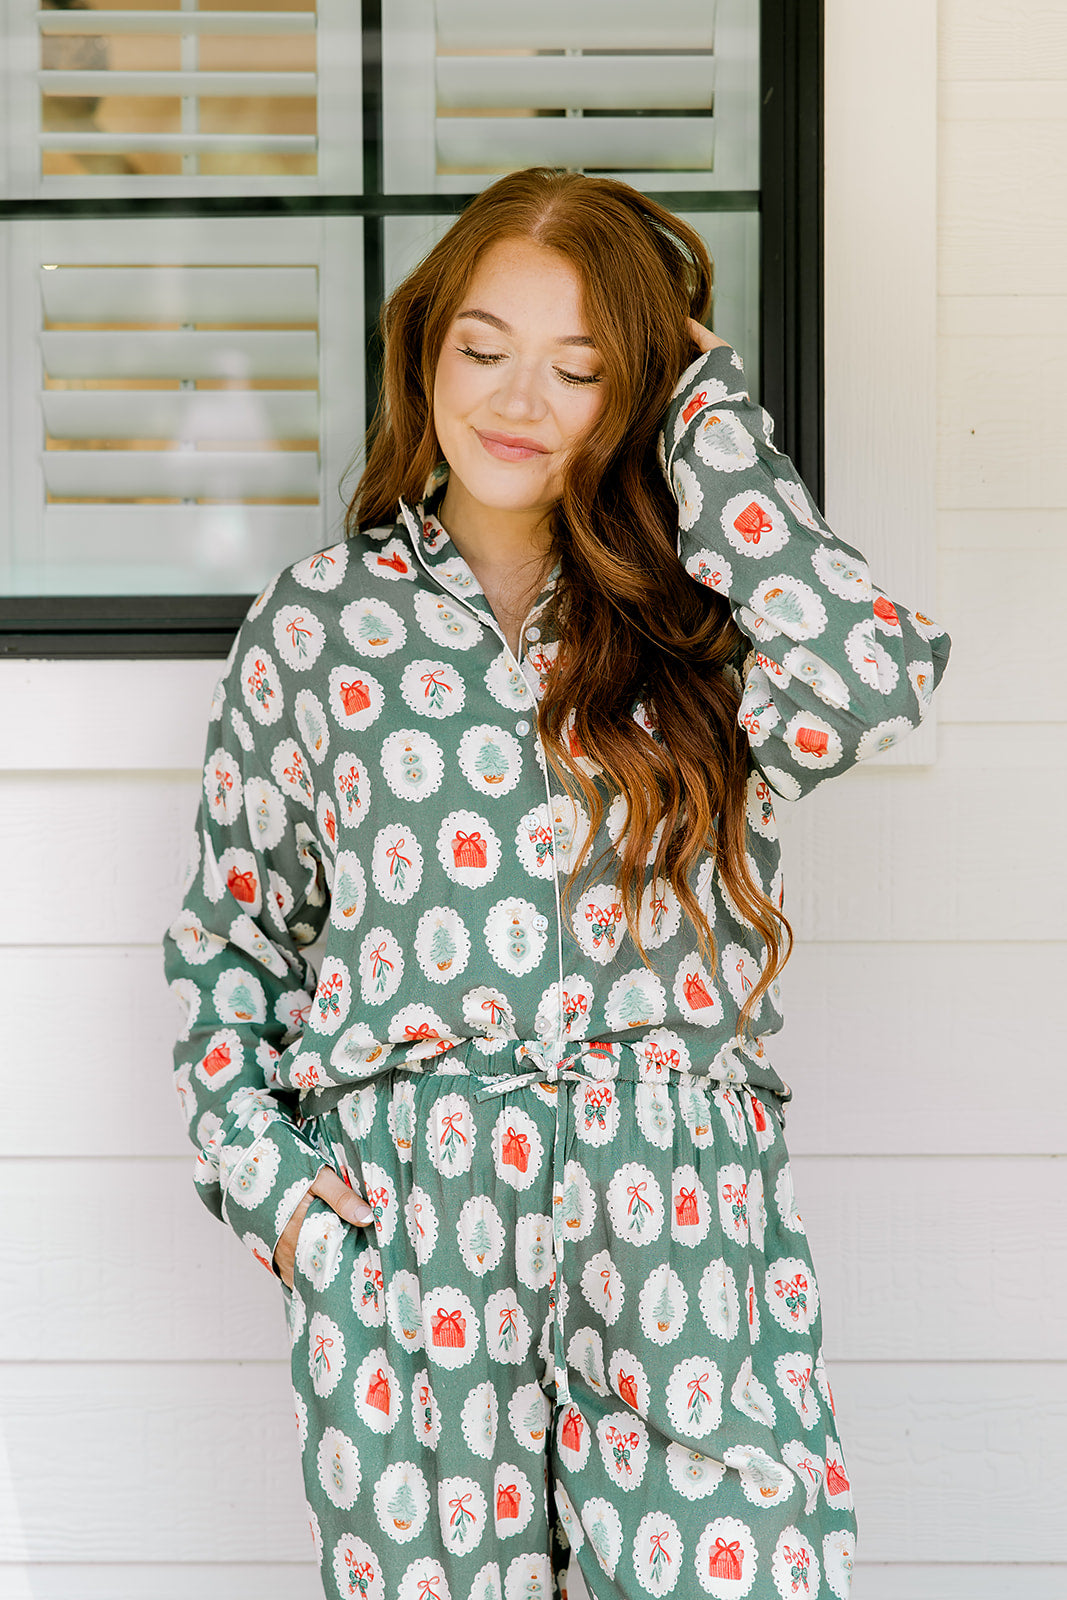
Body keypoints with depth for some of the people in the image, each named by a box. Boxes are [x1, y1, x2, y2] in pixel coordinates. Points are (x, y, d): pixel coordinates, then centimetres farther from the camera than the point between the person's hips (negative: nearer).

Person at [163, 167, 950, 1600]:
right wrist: (257, 1166, 0)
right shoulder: (320, 622, 8)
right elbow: (229, 931, 15)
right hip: (400, 1214, 1)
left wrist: (705, 414, -5)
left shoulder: (698, 618, 7)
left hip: (677, 1212, 0)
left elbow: (870, 679, -16)